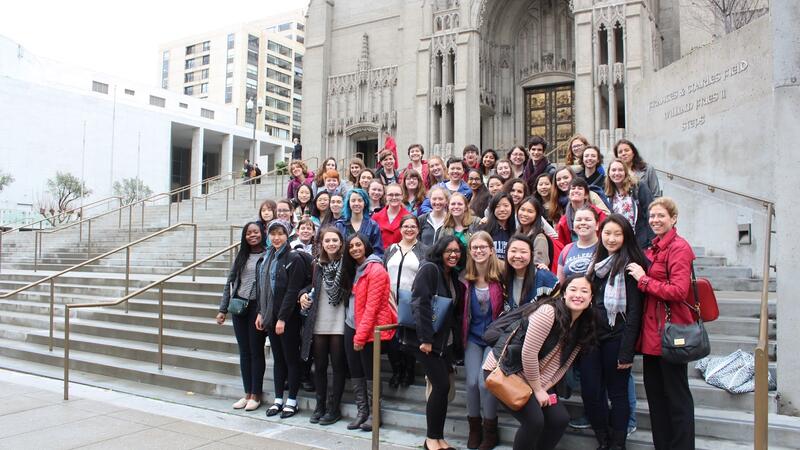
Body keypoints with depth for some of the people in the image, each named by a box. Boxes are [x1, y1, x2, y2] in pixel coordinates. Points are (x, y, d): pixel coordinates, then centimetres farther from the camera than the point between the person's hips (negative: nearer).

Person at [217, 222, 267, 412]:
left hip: (257, 307, -5)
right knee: (244, 351, 11)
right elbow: (230, 282, 12)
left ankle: (256, 395, 13)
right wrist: (223, 309, 8)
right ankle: (247, 393, 21)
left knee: (256, 351, 3)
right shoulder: (241, 256, 11)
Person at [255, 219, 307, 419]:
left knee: (291, 358, 3)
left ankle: (292, 401, 12)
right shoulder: (267, 258, 11)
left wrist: (282, 318, -18)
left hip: (288, 318, -7)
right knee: (277, 358, 13)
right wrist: (261, 312, 8)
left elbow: (292, 291, -16)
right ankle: (278, 399, 22)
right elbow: (262, 287, 15)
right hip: (271, 316, 7)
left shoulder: (294, 258, -11)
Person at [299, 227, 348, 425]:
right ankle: (320, 405, 25)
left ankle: (334, 408, 16)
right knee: (319, 366, 11)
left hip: (338, 323, -4)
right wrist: (303, 294, -1)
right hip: (318, 322, 4)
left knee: (338, 365, 5)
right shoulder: (317, 263, 6)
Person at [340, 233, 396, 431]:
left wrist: (361, 335, -19)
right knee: (355, 370, 10)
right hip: (351, 326, 8)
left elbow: (372, 306, -19)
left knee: (369, 371, 1)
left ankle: (374, 413, 13)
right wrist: (354, 332, 6)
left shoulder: (376, 269, -14)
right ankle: (361, 412, 20)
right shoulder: (352, 269, 12)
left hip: (369, 329, -8)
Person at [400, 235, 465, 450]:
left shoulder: (454, 276, 13)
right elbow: (420, 304, -19)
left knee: (440, 387, 7)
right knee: (442, 385, -8)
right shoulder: (429, 269, -11)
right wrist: (425, 338, -23)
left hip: (445, 340, 7)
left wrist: (457, 342, 10)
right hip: (425, 339, -7)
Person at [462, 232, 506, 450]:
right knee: (472, 382, -4)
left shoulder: (501, 274, -12)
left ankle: (490, 430, 12)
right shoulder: (466, 278, -1)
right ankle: (474, 427, 19)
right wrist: (462, 335, 3)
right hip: (473, 337, 3)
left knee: (485, 382, -11)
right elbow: (462, 310, 9)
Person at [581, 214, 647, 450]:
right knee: (590, 391, 6)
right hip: (591, 335, 6)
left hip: (615, 339, -6)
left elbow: (634, 311, -12)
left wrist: (626, 351, -15)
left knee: (617, 393, 7)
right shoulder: (597, 262, 12)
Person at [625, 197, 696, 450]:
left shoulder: (679, 247, -12)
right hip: (651, 330, 9)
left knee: (676, 396, 3)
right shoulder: (652, 249, 14)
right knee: (654, 391, 16)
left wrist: (643, 279, -15)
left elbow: (678, 291, -21)